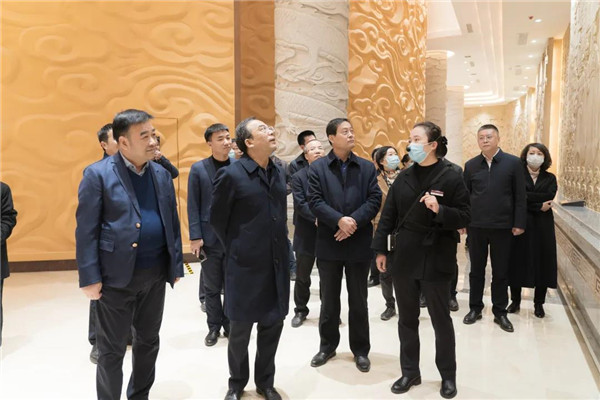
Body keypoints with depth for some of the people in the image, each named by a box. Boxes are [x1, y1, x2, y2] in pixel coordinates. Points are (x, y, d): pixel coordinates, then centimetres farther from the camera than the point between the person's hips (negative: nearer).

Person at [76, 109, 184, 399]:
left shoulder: (162, 175, 7)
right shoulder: (98, 174, -9)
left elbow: (172, 223, 9)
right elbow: (86, 230, -10)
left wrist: (176, 265, 7)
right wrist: (90, 277, -13)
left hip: (156, 274, 5)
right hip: (117, 277, -5)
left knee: (148, 342, 19)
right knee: (111, 350, 9)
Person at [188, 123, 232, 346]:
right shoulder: (198, 169, -1)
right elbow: (193, 205, -2)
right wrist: (195, 236, -7)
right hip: (210, 237, 0)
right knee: (212, 287, 11)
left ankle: (230, 325, 28)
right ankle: (214, 327, 27)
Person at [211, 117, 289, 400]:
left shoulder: (279, 172, 6)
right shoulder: (231, 174, -12)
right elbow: (217, 219, -4)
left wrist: (281, 247, 14)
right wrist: (236, 250, 1)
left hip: (277, 264, 5)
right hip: (245, 265, -5)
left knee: (273, 325, 14)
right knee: (240, 329, 10)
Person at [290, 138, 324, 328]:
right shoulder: (298, 177, -1)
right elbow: (300, 204, -10)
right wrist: (317, 218, -22)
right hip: (307, 235, -1)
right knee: (302, 277, 10)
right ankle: (300, 310, 28)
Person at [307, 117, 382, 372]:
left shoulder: (367, 167, 6)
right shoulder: (317, 168, 1)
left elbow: (374, 200, -3)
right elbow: (315, 202, -8)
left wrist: (354, 221, -17)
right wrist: (339, 220, -21)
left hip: (359, 242, 1)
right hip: (329, 243, -1)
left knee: (358, 300, 11)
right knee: (329, 300, 12)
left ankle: (360, 350, 25)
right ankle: (328, 345, 29)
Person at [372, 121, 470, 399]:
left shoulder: (451, 178, -7)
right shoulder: (404, 177, 5)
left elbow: (464, 218, -7)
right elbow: (388, 215, 5)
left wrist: (440, 210, -26)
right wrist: (380, 249, 3)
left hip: (435, 260, -4)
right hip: (404, 258, 4)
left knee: (441, 319, 10)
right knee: (407, 318, 13)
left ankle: (448, 375, 29)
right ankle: (410, 372, 29)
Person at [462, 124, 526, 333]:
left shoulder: (513, 162, -1)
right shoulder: (471, 165, 5)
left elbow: (520, 196, -2)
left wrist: (519, 223, -7)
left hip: (503, 226, -1)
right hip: (476, 226, 2)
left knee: (500, 272, 9)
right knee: (476, 270, 11)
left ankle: (500, 312, 22)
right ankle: (475, 308, 24)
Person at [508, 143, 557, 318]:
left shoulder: (550, 178, 9)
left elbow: (549, 196, -10)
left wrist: (527, 196, -14)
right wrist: (539, 206, -16)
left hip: (543, 225, 2)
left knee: (542, 262, 4)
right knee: (518, 261, 2)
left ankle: (539, 303, 18)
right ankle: (515, 301, 15)